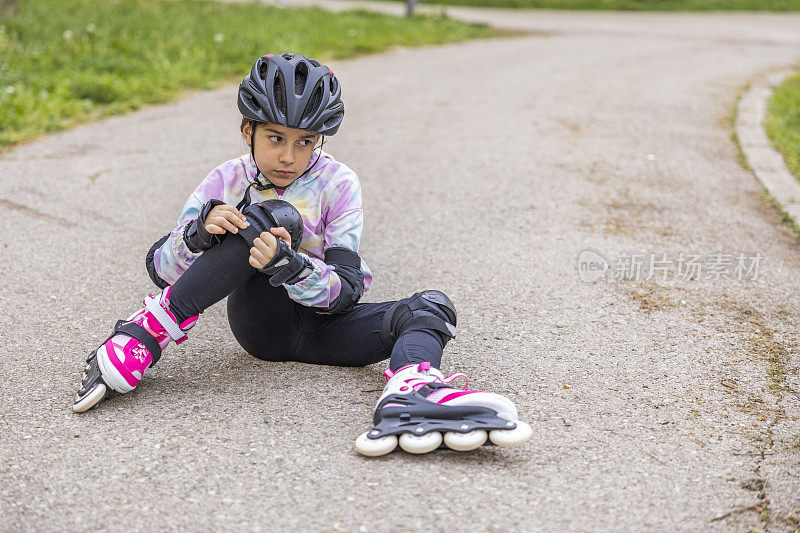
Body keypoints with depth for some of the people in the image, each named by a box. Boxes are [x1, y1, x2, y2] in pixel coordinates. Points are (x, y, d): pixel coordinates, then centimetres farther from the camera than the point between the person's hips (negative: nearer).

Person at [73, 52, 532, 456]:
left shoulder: (338, 184, -8)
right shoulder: (227, 182, -4)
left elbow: (347, 290, -14)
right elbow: (162, 269, -7)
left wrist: (290, 266, -35)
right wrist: (200, 231, -29)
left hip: (322, 325, 1)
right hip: (261, 324, -1)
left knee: (433, 306, -25)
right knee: (273, 217, -27)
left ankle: (408, 398, -62)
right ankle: (145, 335, -29)